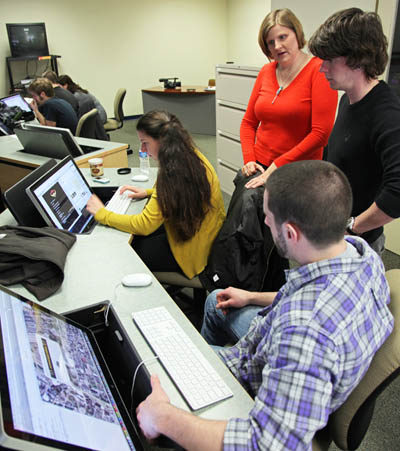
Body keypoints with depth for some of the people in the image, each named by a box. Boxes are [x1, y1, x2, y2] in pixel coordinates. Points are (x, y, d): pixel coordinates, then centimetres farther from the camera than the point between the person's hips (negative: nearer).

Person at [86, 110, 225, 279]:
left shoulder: (174, 173, -29)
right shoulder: (192, 156, -2)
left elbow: (144, 225, -25)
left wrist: (101, 213, -14)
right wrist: (148, 192, 12)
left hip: (193, 252, -9)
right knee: (132, 238, 14)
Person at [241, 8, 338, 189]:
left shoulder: (319, 70, -9)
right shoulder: (265, 72, 8)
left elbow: (321, 133, -16)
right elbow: (249, 122, 13)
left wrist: (276, 167, -18)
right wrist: (249, 159, -3)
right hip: (260, 168, 5)